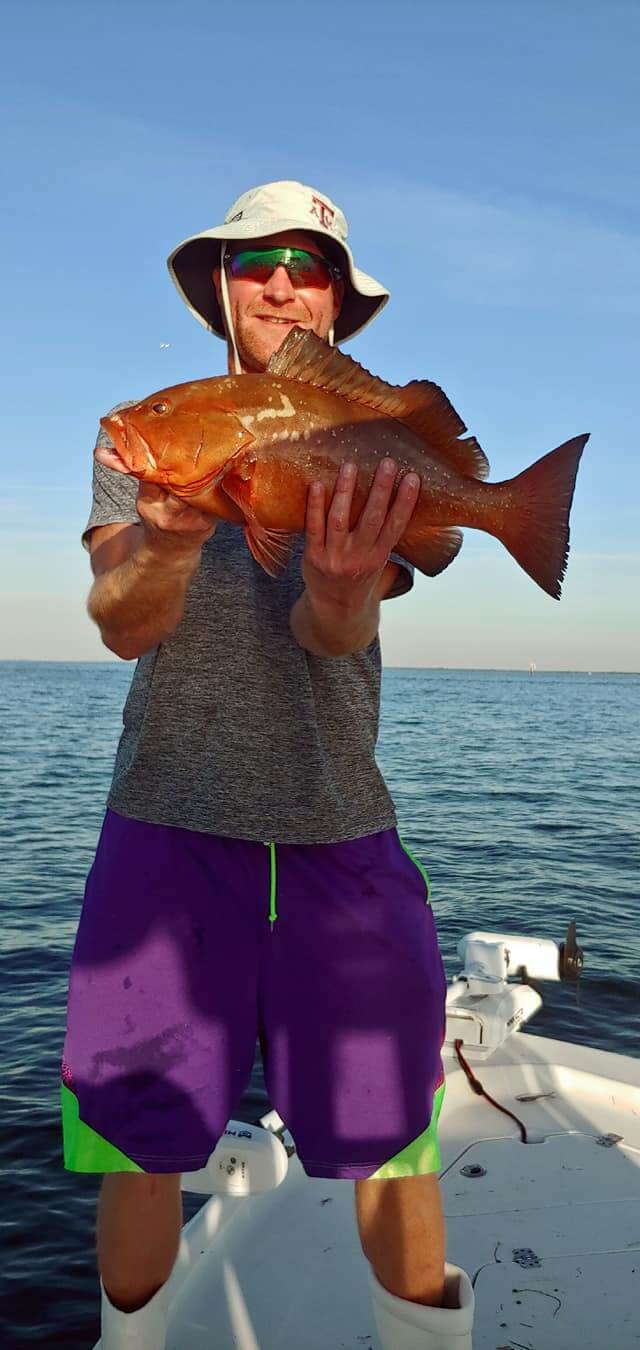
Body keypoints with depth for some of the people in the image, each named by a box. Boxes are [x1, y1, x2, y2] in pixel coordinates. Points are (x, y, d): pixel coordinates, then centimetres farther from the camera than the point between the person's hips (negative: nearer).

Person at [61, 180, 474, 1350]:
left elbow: (337, 637, -9)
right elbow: (121, 626, -7)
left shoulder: (375, 449, 5)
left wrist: (339, 586, -33)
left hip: (340, 827, 1)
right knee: (144, 1132, 9)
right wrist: (172, 537, -29)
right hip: (171, 818, 0)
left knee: (390, 1128, 6)